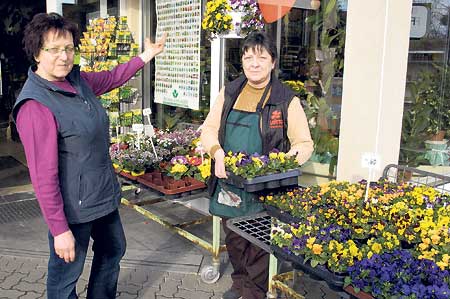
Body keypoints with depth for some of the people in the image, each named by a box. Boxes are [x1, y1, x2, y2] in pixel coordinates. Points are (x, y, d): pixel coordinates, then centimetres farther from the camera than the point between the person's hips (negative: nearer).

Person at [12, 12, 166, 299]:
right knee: (66, 274, 9)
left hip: (105, 194, 9)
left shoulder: (77, 80, 0)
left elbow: (112, 78, 23)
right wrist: (59, 229, -23)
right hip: (73, 207, -9)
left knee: (113, 251, 26)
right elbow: (44, 175, -25)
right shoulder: (35, 105, -24)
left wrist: (146, 55, 22)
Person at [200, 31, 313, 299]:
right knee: (234, 240, 20)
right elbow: (209, 128, 7)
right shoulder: (229, 93, 6)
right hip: (229, 182, 4)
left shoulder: (287, 101, -6)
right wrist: (218, 152, -12)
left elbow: (304, 143, -4)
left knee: (259, 246, 7)